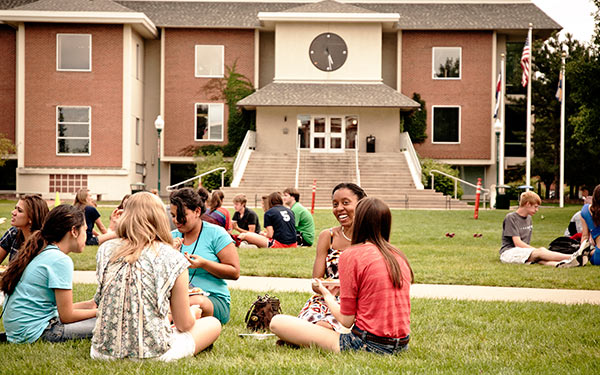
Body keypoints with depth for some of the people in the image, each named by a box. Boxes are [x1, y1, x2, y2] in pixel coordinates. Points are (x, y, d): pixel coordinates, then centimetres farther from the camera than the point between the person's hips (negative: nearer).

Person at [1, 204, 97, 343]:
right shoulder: (61, 260, -15)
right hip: (33, 332, -10)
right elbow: (66, 316, -12)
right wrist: (99, 312, 2)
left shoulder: (40, 254, 12)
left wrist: (90, 304, 16)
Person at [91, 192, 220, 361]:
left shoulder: (105, 250, -1)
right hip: (152, 354, -4)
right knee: (213, 324, 20)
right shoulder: (172, 258, -12)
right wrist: (194, 312, 20)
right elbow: (184, 324, -4)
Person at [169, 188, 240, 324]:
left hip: (214, 299, -2)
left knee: (197, 302, -39)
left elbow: (235, 272, -4)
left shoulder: (216, 233, 1)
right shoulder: (173, 237, 14)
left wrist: (204, 264, -15)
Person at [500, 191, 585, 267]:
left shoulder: (528, 218, 19)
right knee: (539, 252, -29)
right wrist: (536, 249, -16)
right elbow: (517, 243, -15)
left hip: (523, 252, 7)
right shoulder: (511, 218, -7)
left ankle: (558, 264, -57)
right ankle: (572, 257, -43)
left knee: (538, 258, -28)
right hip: (508, 252, -7)